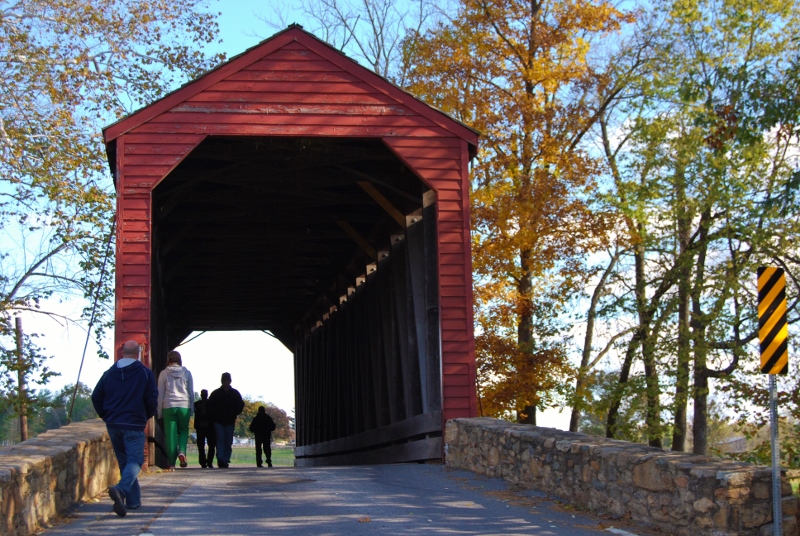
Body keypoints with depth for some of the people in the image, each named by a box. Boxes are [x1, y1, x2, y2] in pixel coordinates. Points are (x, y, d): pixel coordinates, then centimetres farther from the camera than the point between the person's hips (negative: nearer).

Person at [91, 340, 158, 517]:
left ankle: (133, 500, 14)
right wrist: (147, 416, 10)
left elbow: (96, 397, 8)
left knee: (124, 461, 14)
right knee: (135, 460, -4)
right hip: (134, 425, -4)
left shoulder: (109, 373, 8)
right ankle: (121, 489, -31)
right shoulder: (145, 373, -2)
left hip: (113, 425, 4)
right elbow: (152, 399, -6)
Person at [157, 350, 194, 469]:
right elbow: (191, 393, 8)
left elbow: (160, 394, 5)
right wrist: (191, 410, 16)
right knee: (183, 430, 16)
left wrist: (159, 412, 10)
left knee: (170, 434, 3)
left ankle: (171, 462, 2)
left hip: (169, 406, -1)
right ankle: (182, 451, -10)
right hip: (184, 406, 1)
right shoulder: (186, 373, 6)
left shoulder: (164, 373, 4)